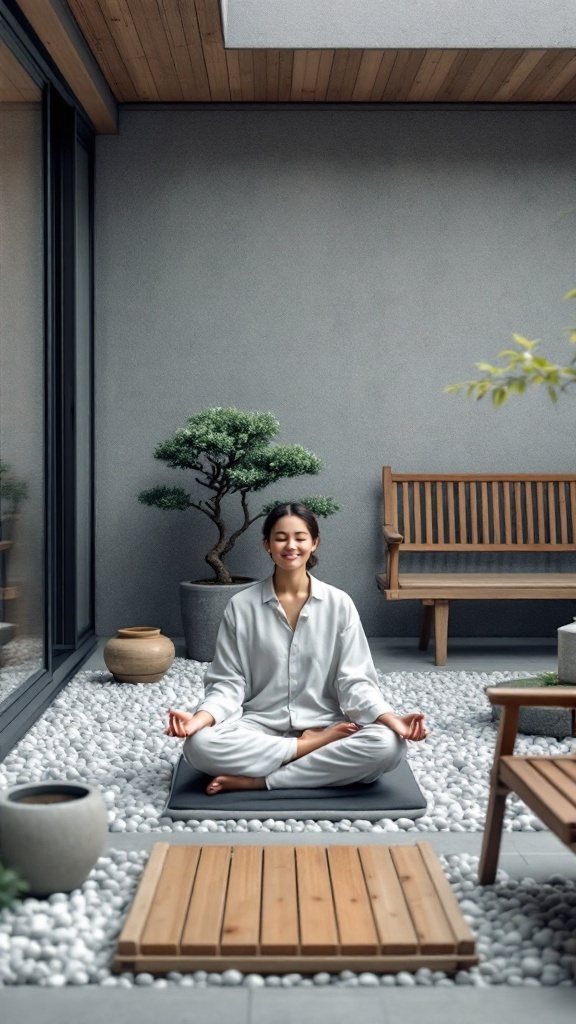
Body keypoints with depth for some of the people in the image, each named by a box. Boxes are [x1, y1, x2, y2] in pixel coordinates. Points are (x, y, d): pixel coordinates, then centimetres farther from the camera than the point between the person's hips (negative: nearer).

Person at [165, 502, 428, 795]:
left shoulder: (339, 604, 0)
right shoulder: (241, 606, -1)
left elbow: (354, 680, -3)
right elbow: (228, 683, -1)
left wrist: (391, 719, -21)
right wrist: (200, 718, -22)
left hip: (325, 724, 1)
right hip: (260, 726, 0)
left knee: (388, 745, -30)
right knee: (200, 745, -32)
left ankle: (260, 781, -21)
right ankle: (312, 747, -14)